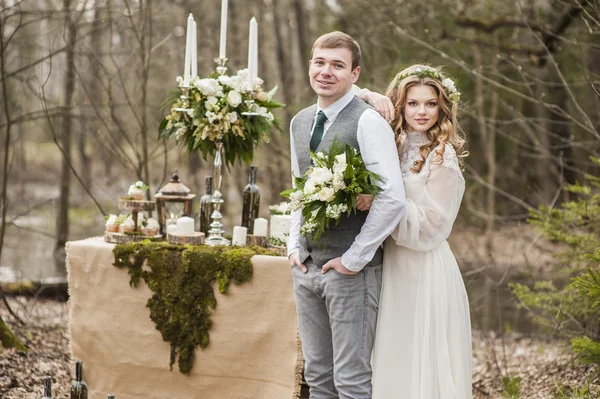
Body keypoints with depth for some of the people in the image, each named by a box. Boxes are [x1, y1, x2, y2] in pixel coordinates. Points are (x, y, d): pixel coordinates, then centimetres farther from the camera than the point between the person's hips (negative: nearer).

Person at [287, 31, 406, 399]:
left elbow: (393, 199, -20)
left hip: (350, 271, -7)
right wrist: (294, 245, 9)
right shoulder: (300, 123, 12)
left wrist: (354, 259, -17)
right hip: (306, 268, 7)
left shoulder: (368, 122, -13)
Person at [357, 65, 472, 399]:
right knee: (394, 364, 11)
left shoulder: (443, 156, -8)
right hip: (392, 267, 6)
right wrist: (369, 96, -3)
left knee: (425, 367, -3)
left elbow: (429, 226, -12)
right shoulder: (393, 143, 8)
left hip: (426, 271, -6)